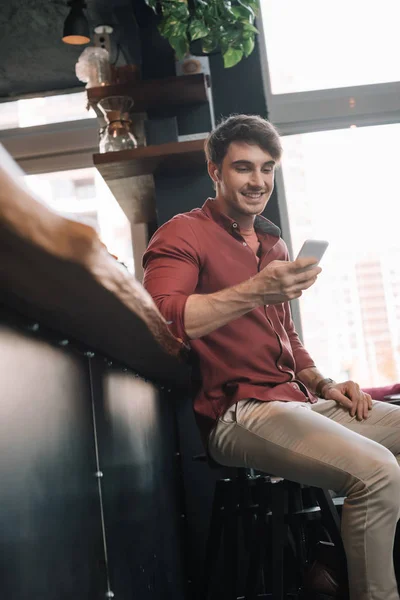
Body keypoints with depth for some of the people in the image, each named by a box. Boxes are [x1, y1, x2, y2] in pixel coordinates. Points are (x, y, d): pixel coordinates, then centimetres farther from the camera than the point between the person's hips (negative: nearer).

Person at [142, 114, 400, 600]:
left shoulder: (272, 242, 21)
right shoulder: (183, 235, -4)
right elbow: (159, 319, -23)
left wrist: (323, 385, 11)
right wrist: (253, 292, -30)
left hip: (297, 400, 9)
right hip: (237, 411, -9)